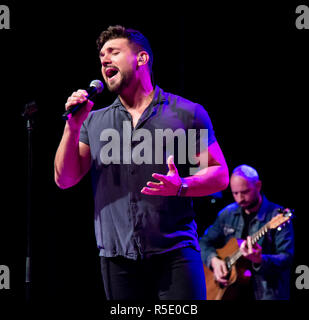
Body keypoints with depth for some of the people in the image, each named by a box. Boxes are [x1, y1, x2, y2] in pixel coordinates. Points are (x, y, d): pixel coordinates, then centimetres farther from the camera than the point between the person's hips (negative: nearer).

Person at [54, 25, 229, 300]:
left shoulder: (187, 113, 5)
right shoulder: (95, 122, 15)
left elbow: (220, 174, 3)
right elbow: (65, 179, 9)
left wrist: (181, 186, -17)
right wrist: (73, 126, -3)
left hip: (174, 253, -3)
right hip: (117, 255, 3)